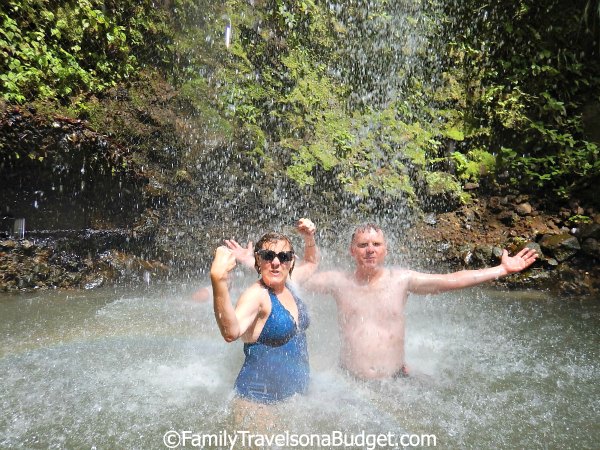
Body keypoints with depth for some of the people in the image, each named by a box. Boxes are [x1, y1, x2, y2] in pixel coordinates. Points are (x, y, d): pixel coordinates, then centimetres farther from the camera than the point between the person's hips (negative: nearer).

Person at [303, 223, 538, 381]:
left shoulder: (400, 279, -1)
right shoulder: (339, 281, -4)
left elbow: (453, 280, 0)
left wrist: (503, 269, 0)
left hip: (395, 377, 2)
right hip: (350, 381, -1)